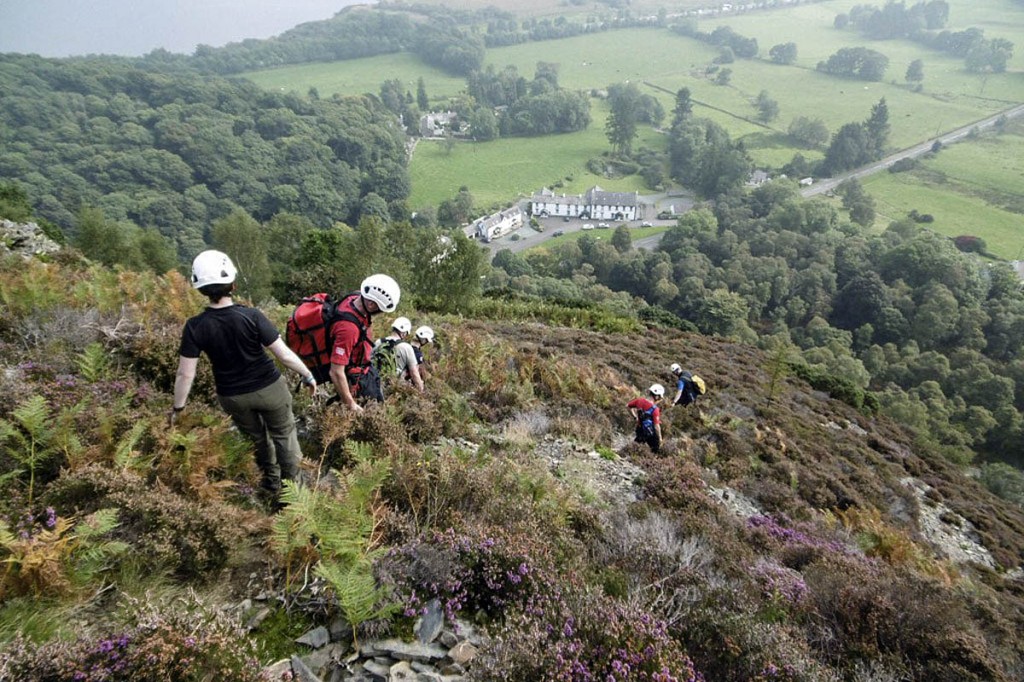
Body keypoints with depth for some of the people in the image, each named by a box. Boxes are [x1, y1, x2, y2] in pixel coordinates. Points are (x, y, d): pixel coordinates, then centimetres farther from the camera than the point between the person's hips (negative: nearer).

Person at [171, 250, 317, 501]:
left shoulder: (195, 326, -17)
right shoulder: (251, 316, -23)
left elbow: (185, 373, -12)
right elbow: (285, 355, -20)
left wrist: (177, 408, 2)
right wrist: (309, 376, -5)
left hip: (232, 397, 3)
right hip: (269, 388, -3)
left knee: (257, 438, 27)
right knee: (284, 435, 20)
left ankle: (272, 483, 45)